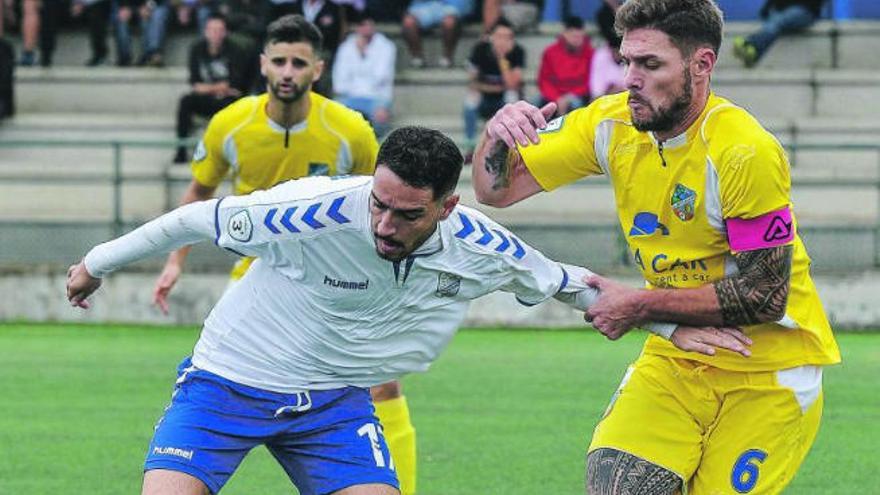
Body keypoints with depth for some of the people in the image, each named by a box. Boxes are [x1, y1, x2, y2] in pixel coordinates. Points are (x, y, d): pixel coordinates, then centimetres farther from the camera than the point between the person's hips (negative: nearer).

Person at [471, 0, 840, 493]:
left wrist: (640, 306, -15)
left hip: (769, 371, -5)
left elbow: (765, 297, -21)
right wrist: (498, 134, -22)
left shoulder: (745, 152, -23)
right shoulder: (612, 124, -5)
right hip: (676, 358, 5)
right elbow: (497, 188, 1)